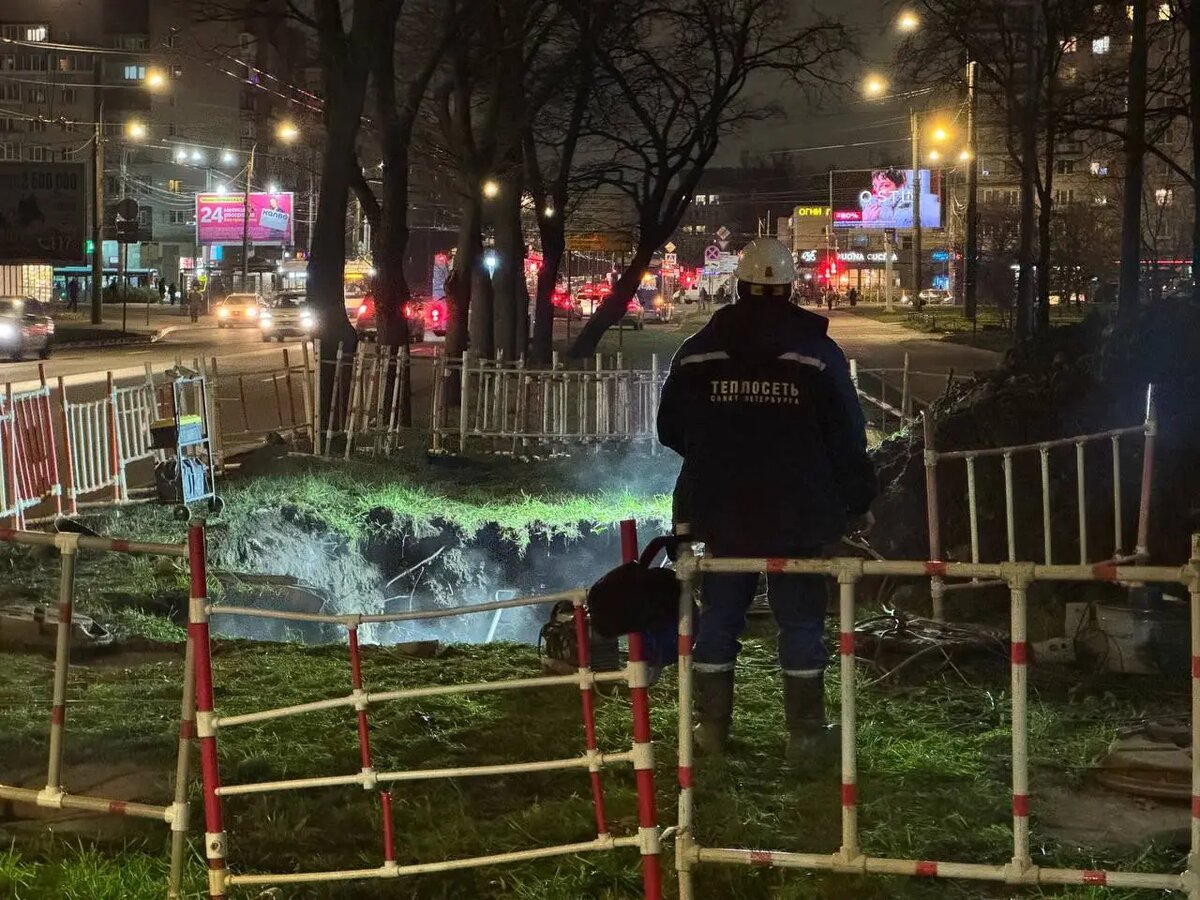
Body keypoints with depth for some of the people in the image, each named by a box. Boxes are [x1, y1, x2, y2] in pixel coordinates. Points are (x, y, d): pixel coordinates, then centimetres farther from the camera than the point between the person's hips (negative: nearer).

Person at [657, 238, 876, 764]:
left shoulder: (699, 351, -1)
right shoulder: (818, 353, -8)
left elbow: (671, 429, 7)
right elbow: (848, 438, -6)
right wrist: (859, 502, 6)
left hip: (720, 511, 2)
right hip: (797, 515, -2)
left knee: (719, 614, 12)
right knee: (800, 619, 7)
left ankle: (712, 727, 18)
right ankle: (805, 732, 10)